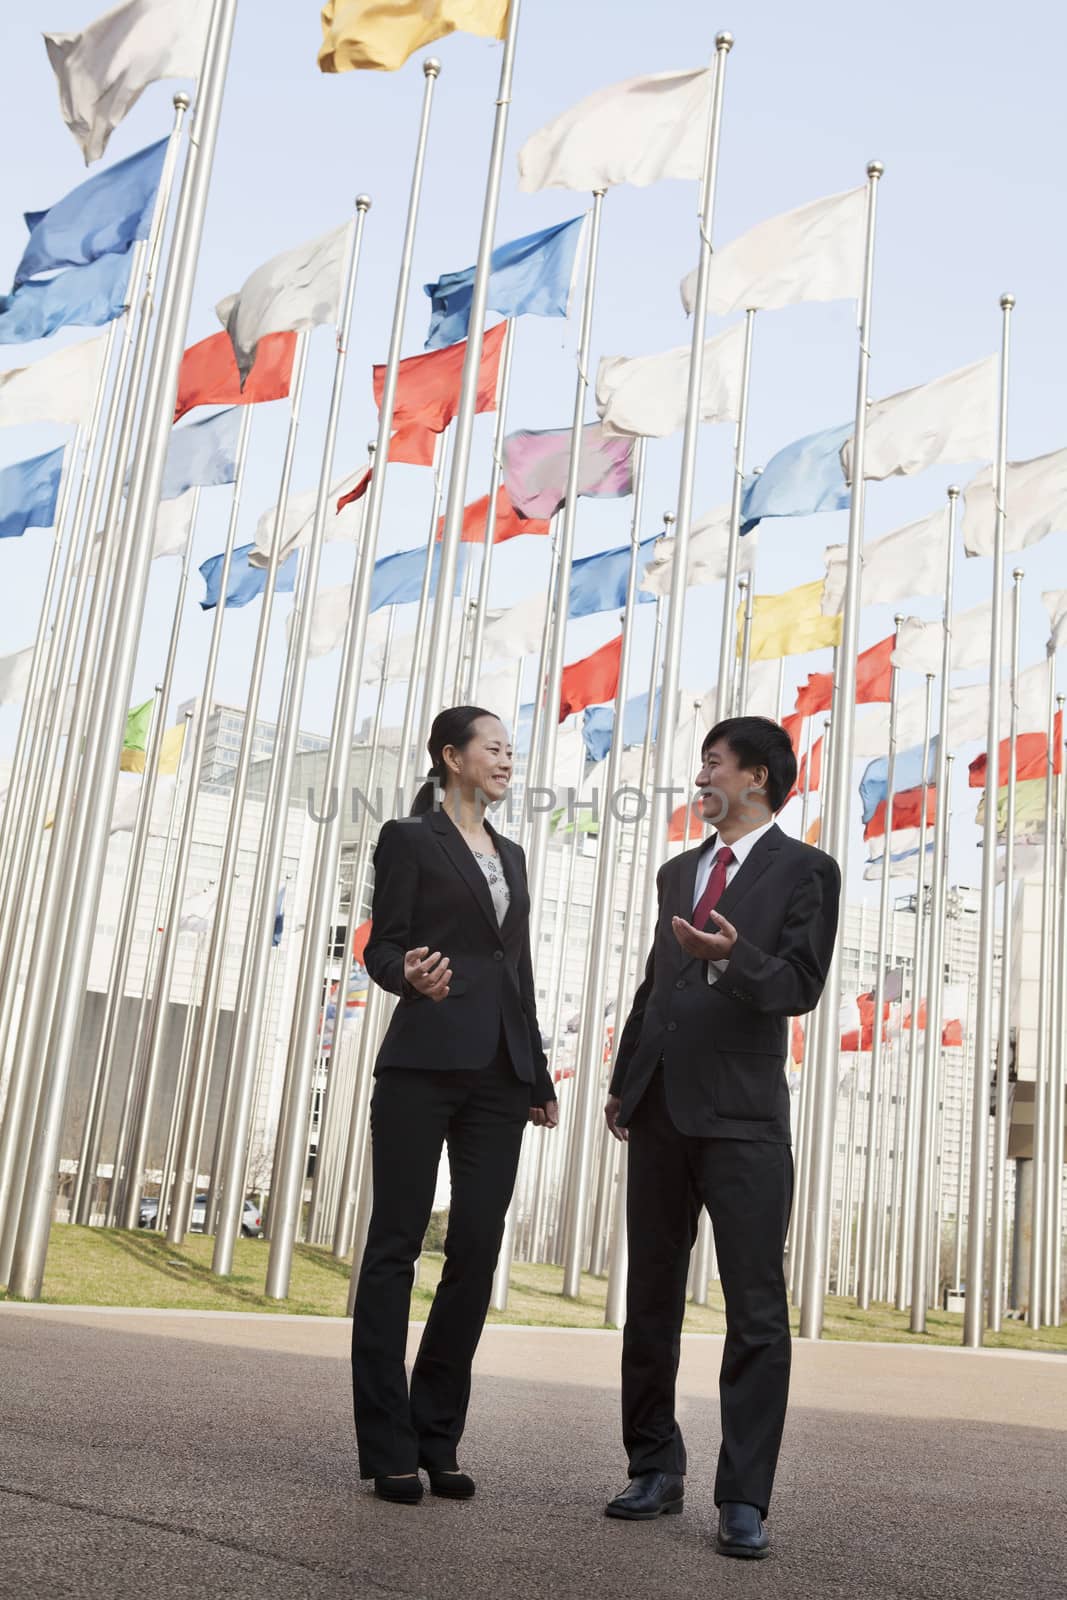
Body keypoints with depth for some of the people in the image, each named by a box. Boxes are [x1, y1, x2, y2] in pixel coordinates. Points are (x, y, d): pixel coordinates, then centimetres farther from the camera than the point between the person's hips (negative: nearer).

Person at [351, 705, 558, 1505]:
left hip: (499, 1073, 6)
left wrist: (540, 1078, 19)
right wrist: (409, 974, -27)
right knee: (397, 1243, -1)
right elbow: (381, 946, -3)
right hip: (425, 1063, -6)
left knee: (477, 1251, 3)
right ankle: (388, 1448, 6)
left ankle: (437, 1439, 13)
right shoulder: (408, 839, 2)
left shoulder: (512, 854, 20)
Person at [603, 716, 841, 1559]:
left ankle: (744, 1500, 3)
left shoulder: (805, 870, -1)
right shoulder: (678, 872, 19)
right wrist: (623, 1080, 15)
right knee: (651, 1301, 11)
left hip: (743, 1118, -6)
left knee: (757, 1309, -5)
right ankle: (656, 1469, 24)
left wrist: (731, 958, -27)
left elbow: (801, 984, -10)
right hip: (661, 1110, 6)